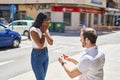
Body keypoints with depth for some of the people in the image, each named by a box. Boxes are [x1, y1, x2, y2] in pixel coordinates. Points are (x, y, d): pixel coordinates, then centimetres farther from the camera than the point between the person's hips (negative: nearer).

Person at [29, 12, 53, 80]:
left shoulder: (45, 29, 3)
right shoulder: (33, 30, -19)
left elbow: (51, 43, -3)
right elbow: (40, 45, -26)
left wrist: (45, 32, -14)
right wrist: (43, 32, -18)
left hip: (46, 54, 7)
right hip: (37, 56, -7)